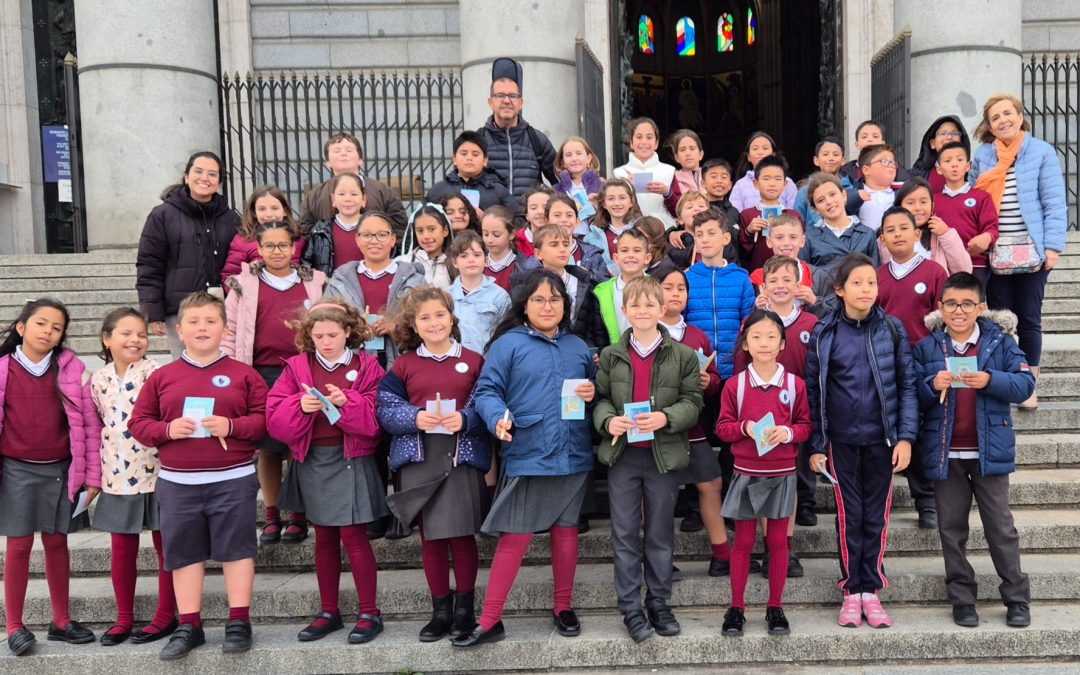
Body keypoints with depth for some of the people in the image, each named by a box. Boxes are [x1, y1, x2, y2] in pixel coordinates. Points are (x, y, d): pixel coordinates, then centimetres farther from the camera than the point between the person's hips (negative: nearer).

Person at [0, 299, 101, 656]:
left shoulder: (72, 369, -4)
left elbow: (89, 424, -2)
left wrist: (92, 476, -3)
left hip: (61, 470, 1)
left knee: (57, 543, 11)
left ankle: (62, 620, 23)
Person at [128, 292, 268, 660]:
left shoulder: (243, 374, 0)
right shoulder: (162, 376, 6)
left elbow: (265, 419, -2)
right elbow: (138, 422, 7)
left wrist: (232, 426, -17)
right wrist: (167, 429, -11)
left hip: (233, 478, -2)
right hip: (177, 481, 2)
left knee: (236, 548, 3)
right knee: (184, 553, 8)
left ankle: (239, 622, 14)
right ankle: (189, 626, 19)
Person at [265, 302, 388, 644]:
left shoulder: (367, 366, -3)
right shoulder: (296, 366, 4)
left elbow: (376, 418, -11)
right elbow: (274, 417, -3)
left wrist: (347, 402, -24)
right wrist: (300, 405, -21)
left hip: (352, 460, -3)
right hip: (312, 461, 4)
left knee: (353, 535, -3)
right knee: (324, 537, 13)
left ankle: (369, 612, 10)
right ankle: (329, 611, 25)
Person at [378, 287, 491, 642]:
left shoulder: (473, 361, 4)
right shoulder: (403, 365, 8)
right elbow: (386, 409, 3)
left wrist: (464, 420, -19)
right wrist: (415, 417, -14)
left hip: (462, 456, -2)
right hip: (419, 458, 2)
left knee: (462, 533, 3)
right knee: (430, 535, 9)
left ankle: (464, 607, 20)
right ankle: (440, 610, 22)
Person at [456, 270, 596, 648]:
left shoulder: (578, 347, 15)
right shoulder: (508, 344, -1)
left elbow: (593, 389, 23)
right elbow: (487, 390, -6)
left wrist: (592, 393, 0)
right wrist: (498, 418, -25)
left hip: (572, 456, 4)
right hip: (526, 456, -4)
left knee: (566, 531, 13)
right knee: (515, 537, -4)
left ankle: (563, 608, 30)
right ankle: (489, 621, 7)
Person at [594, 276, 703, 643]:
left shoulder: (683, 355, -1)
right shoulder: (610, 355, 4)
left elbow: (692, 402, -2)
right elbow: (600, 398, 7)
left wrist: (666, 418, -20)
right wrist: (607, 420, -14)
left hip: (664, 455, -1)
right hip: (621, 455, 1)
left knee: (661, 535, 11)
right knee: (625, 536, 6)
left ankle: (659, 604, 25)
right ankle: (631, 608, 16)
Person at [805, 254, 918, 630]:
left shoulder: (892, 330, 0)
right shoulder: (824, 333, -2)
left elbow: (907, 385, 1)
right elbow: (813, 391, 0)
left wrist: (906, 436, -6)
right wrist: (816, 445, -3)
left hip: (881, 439, 1)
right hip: (841, 440, -1)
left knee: (877, 517, 8)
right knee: (849, 516, 6)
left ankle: (871, 591, 21)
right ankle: (851, 591, 19)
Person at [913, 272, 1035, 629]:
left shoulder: (1000, 341, -1)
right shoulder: (926, 346, 1)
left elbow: (1025, 384, -9)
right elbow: (912, 396, -1)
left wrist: (990, 380, -25)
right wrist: (932, 385, -20)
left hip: (990, 450, -1)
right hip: (945, 453, 1)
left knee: (1000, 526, 8)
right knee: (952, 529, 10)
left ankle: (1017, 597, 22)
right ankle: (962, 598, 22)